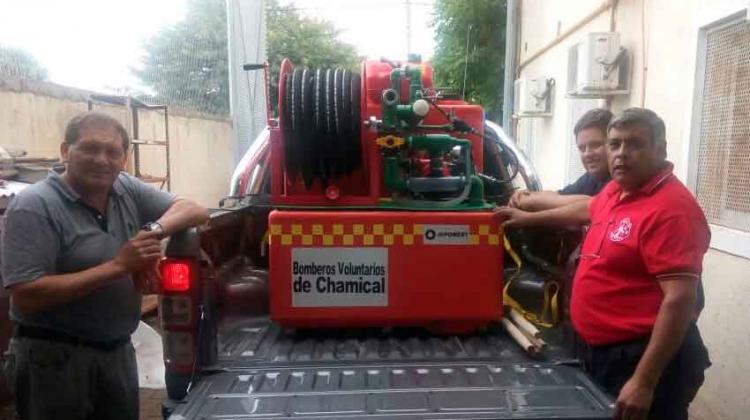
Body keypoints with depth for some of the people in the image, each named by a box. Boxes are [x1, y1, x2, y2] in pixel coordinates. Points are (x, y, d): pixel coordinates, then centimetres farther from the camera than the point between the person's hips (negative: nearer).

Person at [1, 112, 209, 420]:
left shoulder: (128, 190, 1)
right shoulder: (34, 206, -16)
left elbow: (195, 211, 2)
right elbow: (26, 296, -23)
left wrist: (155, 229, -17)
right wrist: (118, 266, -24)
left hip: (118, 350, 6)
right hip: (54, 356, -6)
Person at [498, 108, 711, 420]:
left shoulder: (670, 208, -22)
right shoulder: (615, 191, 5)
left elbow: (680, 300, -26)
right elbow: (587, 209, 28)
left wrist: (644, 382, -28)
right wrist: (530, 218, 36)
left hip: (643, 358, -9)